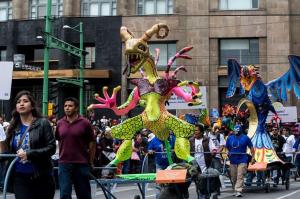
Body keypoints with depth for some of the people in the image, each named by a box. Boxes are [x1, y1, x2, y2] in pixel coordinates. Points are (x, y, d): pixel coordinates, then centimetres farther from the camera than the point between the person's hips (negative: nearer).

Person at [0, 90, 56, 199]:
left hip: (41, 176, -2)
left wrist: (29, 154, -19)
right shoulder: (13, 126, 10)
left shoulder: (42, 123, -3)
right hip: (20, 178, 3)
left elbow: (51, 147, -10)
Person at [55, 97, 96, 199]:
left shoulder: (84, 123, -4)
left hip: (81, 164, -2)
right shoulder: (60, 123, 5)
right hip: (64, 164, 2)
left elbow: (92, 143, 0)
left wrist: (90, 162, 2)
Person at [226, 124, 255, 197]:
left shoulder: (245, 138, 3)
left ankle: (238, 191, -16)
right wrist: (228, 153, 0)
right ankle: (236, 190, 25)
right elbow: (226, 148, 16)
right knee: (233, 177, 9)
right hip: (233, 160, 3)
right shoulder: (230, 138, 9)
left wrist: (253, 157, 1)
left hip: (242, 160, -3)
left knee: (240, 177, -12)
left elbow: (251, 148, 7)